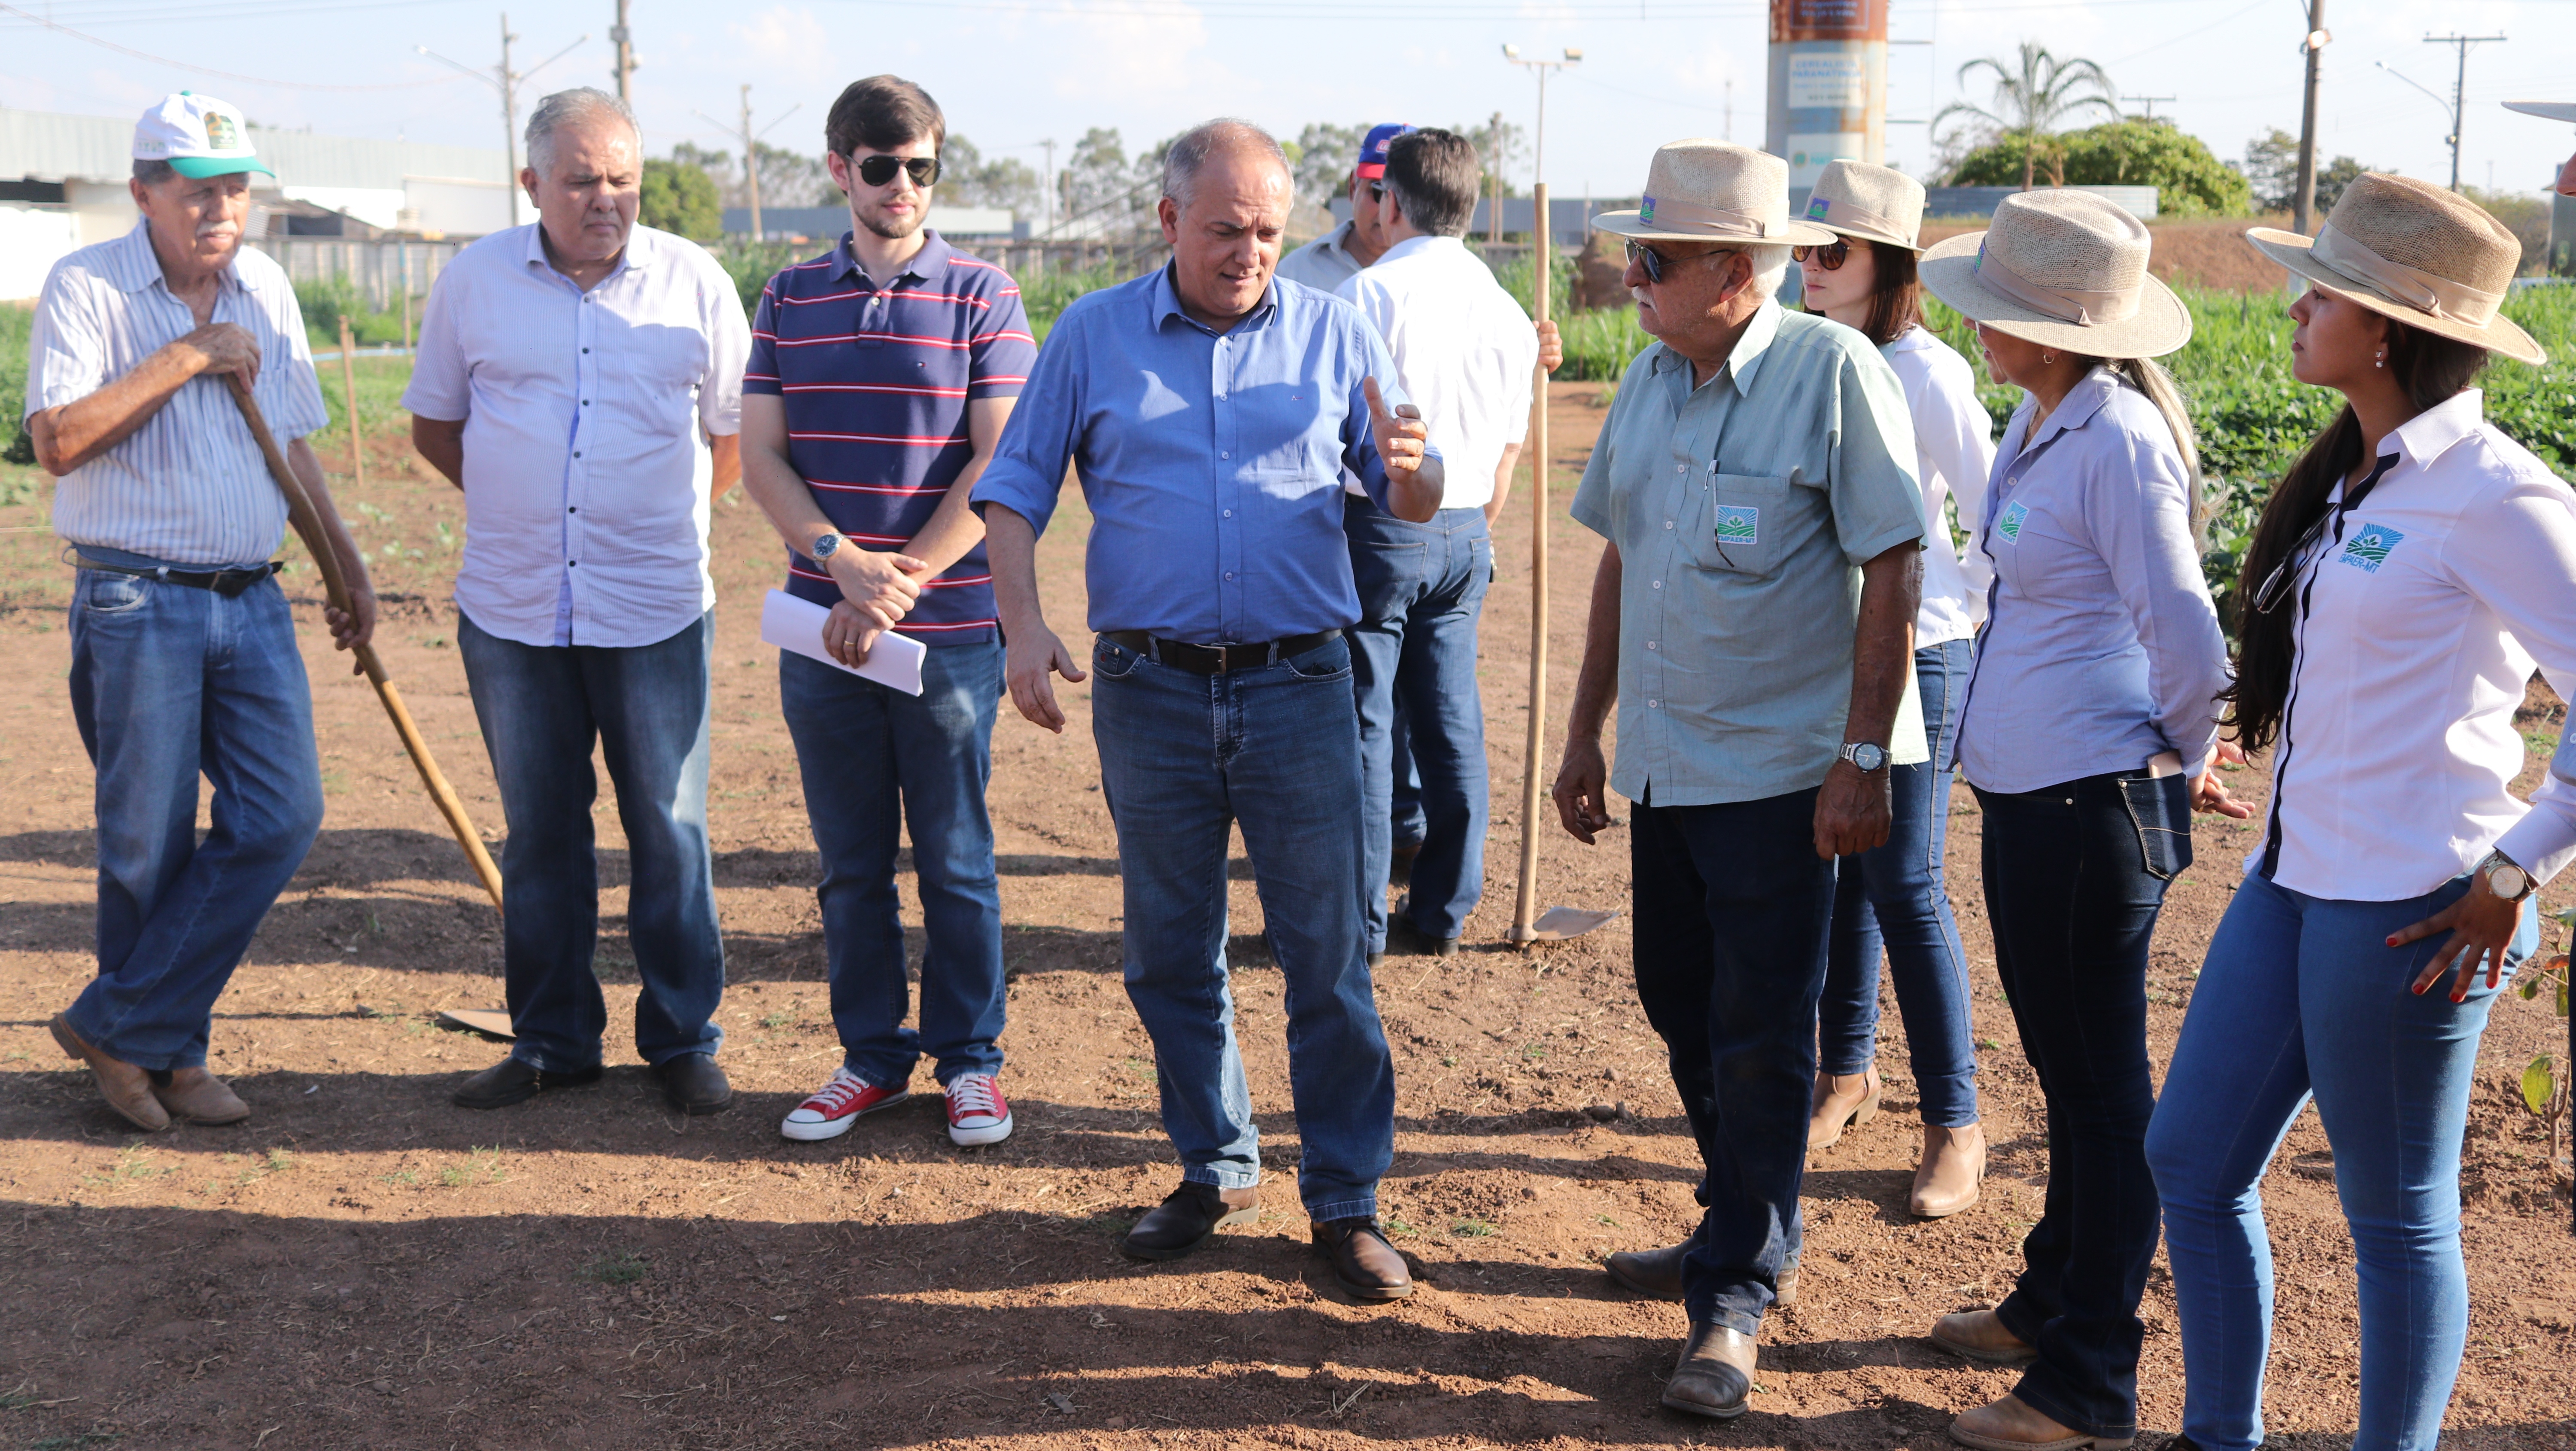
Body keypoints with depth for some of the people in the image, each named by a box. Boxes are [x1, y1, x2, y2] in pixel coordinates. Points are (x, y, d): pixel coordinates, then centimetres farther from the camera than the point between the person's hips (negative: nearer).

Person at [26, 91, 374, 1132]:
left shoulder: (267, 290, 12)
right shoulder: (86, 287, -5)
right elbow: (58, 441, -17)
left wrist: (349, 569, 21)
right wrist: (183, 359, -16)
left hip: (253, 600, 5)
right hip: (138, 603, -5)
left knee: (282, 813, -4)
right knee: (150, 842, 0)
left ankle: (120, 1025, 6)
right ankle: (166, 1051, 17)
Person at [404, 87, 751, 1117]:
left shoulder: (695, 284, 1)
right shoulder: (475, 280, 4)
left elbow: (734, 436, 10)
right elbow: (433, 424, 15)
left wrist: (658, 525, 11)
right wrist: (526, 510, 12)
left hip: (655, 614, -1)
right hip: (511, 610, 2)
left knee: (670, 830, 2)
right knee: (538, 832, 10)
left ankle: (684, 1041, 14)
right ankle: (552, 1042, 21)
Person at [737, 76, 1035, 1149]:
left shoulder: (981, 297, 0)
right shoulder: (791, 300, 9)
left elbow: (998, 466, -7)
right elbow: (761, 458, 3)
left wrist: (900, 590, -13)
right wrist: (844, 564, -14)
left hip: (951, 630, -3)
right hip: (822, 629, 3)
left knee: (956, 859, 5)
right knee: (851, 862, 10)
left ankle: (969, 1059, 18)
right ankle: (872, 1056, 23)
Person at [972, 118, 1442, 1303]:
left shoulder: (1333, 336, 6)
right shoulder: (1092, 336, 5)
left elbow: (1414, 503, 7)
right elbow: (1013, 493, 7)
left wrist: (1407, 469, -18)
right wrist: (1024, 628, -8)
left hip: (1300, 683, -1)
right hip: (1149, 687, 1)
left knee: (1327, 954, -1)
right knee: (1171, 955, 10)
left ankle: (1345, 1200, 10)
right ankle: (1215, 1173, 27)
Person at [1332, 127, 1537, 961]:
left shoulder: (1368, 294, -10)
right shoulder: (1507, 311, 9)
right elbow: (1509, 451, 14)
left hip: (1377, 525, -6)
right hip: (1464, 534, 6)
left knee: (1362, 723, 0)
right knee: (1450, 723, 11)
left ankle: (1358, 920, 5)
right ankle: (1442, 913, 18)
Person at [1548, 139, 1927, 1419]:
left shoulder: (1835, 372, -12)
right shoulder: (1649, 379, 8)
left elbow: (1891, 572, -13)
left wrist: (1863, 758, -16)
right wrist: (1585, 734, 15)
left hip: (1780, 772, -7)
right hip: (1664, 765, 7)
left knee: (1759, 1038, -1)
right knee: (1684, 1010, 17)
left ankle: (1737, 1294, 11)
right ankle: (1737, 1230, 35)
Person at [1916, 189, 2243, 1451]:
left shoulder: (2118, 441, -20)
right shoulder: (2039, 424, 8)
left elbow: (2188, 643, -20)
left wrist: (2179, 760, -3)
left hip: (2090, 804, -9)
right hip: (2027, 795, 9)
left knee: (2101, 1087, 2)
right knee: (2064, 1068, 22)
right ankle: (2052, 1300, 40)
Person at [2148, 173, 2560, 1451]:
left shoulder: (2490, 496, -16)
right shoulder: (2349, 474, 11)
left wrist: (2513, 873, -16)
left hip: (2405, 908, -9)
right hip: (2290, 877, 9)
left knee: (2396, 1216, 7)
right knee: (2191, 1159, 14)